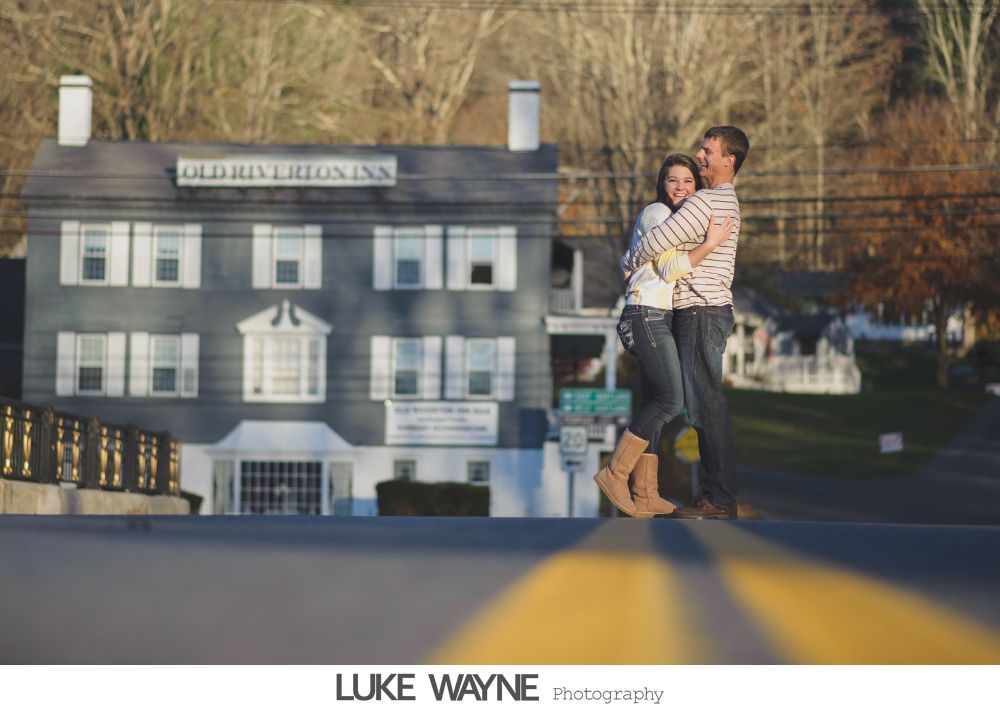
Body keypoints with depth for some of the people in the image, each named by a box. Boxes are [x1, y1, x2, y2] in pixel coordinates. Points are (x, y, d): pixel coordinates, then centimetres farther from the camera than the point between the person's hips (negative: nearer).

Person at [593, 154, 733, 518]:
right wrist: (710, 244, -14)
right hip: (647, 314, -10)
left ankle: (644, 494, 2)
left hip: (659, 318, 10)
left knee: (655, 403, 5)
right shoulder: (657, 213, -7)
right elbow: (669, 269, -14)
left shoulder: (675, 218, 23)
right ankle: (615, 474, -12)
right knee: (671, 399, -15)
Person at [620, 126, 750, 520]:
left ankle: (720, 499, -10)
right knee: (707, 403, 11)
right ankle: (717, 491, 13)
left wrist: (628, 261, 2)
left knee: (705, 403, -10)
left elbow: (656, 241, -16)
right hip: (706, 310, 11)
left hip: (702, 311, -10)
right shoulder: (727, 201, 19)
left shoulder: (705, 202, -15)